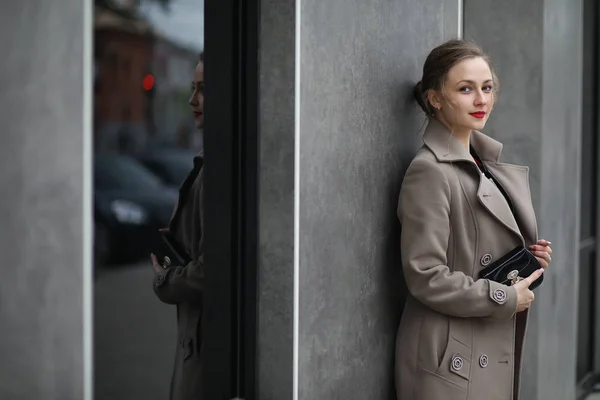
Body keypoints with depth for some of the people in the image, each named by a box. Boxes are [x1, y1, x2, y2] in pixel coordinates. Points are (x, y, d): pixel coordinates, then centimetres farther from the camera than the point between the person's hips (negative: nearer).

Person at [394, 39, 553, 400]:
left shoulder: (485, 164, 10)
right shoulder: (430, 172, -16)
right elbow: (425, 276, -21)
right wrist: (506, 298, -14)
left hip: (493, 353, 8)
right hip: (452, 361, -8)